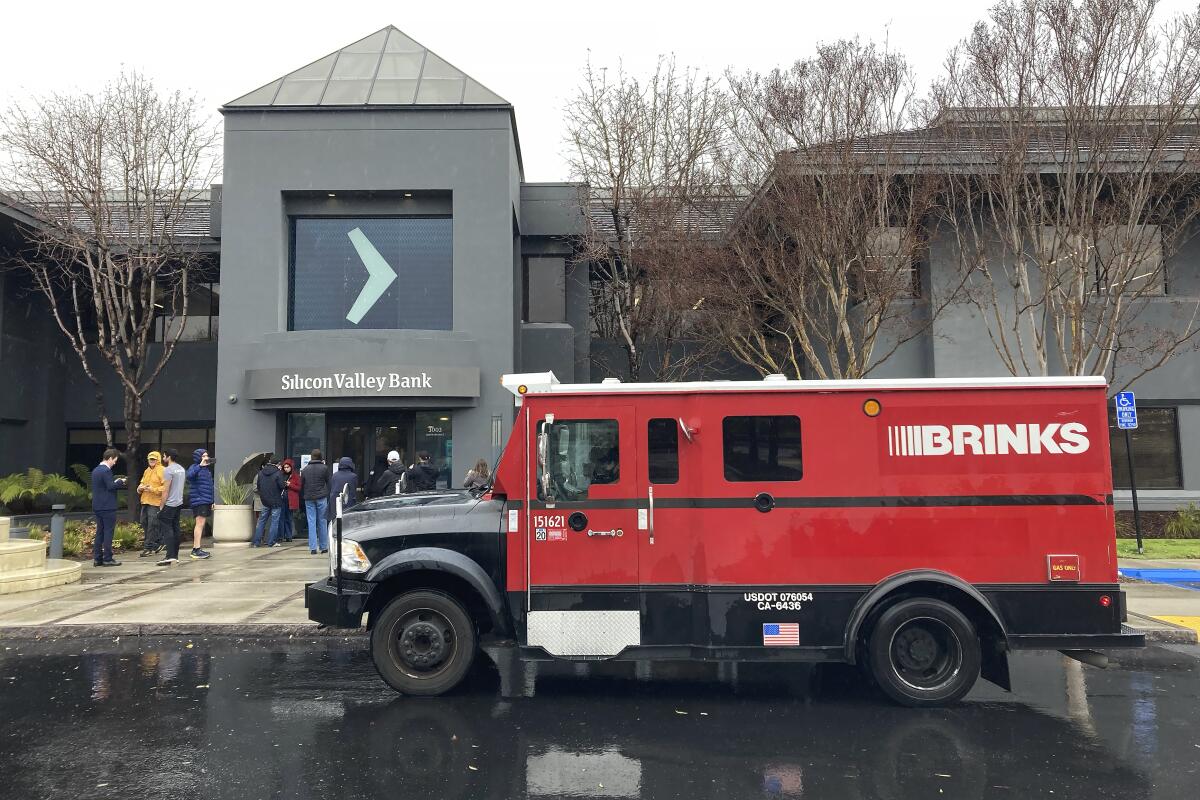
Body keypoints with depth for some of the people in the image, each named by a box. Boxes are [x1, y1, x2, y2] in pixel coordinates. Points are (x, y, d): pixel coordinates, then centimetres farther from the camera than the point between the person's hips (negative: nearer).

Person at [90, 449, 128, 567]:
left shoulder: (95, 470, 14)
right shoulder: (106, 470, -15)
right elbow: (111, 487, -20)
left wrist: (116, 482, 16)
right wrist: (120, 482, -4)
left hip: (97, 507, 9)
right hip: (107, 507, -9)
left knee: (99, 532, 12)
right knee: (108, 532, -4)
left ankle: (97, 558, 13)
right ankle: (107, 559, -2)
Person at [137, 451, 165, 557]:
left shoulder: (162, 471, -8)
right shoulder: (147, 471, 18)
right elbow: (142, 483, 27)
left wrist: (153, 489, -21)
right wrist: (140, 488, 4)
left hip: (156, 502, -9)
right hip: (145, 501, 9)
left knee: (152, 525, -7)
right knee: (144, 523, 12)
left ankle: (148, 547, -2)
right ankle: (158, 542, 25)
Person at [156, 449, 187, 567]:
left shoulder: (168, 470, -13)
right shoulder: (181, 469, 12)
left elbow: (166, 490, -15)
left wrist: (161, 507, -10)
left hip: (169, 504, -8)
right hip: (179, 503, 8)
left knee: (166, 529, -9)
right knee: (175, 529, 11)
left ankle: (170, 556, -15)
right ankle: (175, 555, 14)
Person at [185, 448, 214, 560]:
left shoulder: (206, 469, 20)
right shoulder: (194, 467, -6)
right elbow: (189, 475, -31)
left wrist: (211, 501, 21)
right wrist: (200, 465, -29)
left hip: (206, 501, 9)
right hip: (198, 500, -9)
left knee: (201, 525, 10)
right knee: (200, 523, -12)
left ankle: (195, 549, 16)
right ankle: (197, 550, -12)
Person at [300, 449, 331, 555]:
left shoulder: (305, 469, 7)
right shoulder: (324, 468, -2)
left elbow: (301, 485, 12)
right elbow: (328, 483, 4)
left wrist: (303, 498, 18)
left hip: (309, 498, 2)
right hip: (321, 498, -2)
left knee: (311, 522, 2)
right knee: (322, 522, 6)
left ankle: (313, 548, -2)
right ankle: (323, 547, 10)